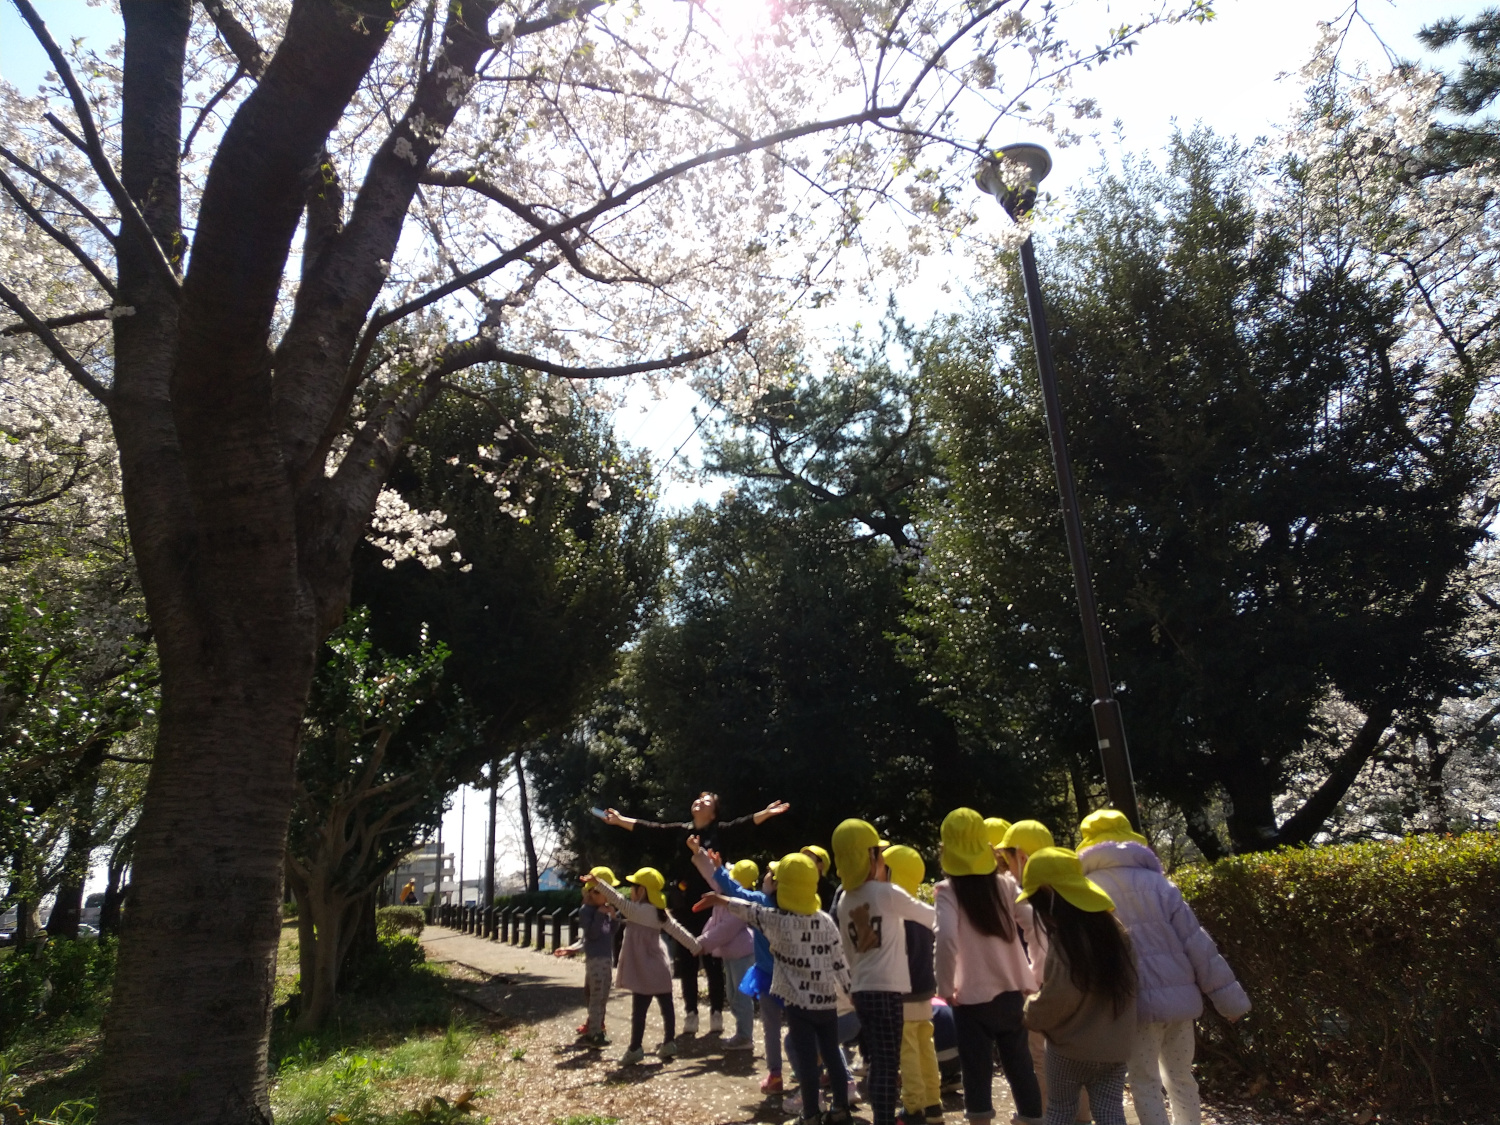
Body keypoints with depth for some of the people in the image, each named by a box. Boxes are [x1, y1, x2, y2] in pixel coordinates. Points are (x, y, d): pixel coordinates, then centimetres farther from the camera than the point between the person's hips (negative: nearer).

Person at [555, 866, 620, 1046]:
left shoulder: (606, 909, 9)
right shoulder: (587, 911, -11)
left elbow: (611, 932, 12)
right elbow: (592, 934, -19)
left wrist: (612, 917, -4)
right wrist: (600, 914, -21)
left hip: (607, 957, 7)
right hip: (596, 958, -7)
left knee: (601, 997, 14)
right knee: (596, 996, -5)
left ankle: (594, 1027, 26)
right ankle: (593, 1034, 1)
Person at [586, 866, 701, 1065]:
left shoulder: (640, 910, -16)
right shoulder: (659, 912, 8)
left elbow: (620, 901, -27)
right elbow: (678, 931, 11)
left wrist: (597, 883, -34)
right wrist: (696, 946, 20)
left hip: (645, 970, -8)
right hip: (659, 968, 8)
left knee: (639, 1010, -1)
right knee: (666, 1006, 12)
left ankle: (635, 1049, 5)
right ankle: (669, 1043, 19)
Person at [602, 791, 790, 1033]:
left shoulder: (720, 831, 0)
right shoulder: (680, 830, 8)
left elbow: (743, 823, -14)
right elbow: (649, 827, 5)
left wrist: (766, 813, -29)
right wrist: (620, 820, 0)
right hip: (685, 907, 3)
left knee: (713, 961, 4)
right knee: (686, 961, 9)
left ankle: (716, 1012, 16)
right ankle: (691, 1013, 20)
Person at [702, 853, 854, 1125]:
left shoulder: (777, 921, -12)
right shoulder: (827, 921, -1)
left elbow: (748, 910, 1)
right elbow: (839, 962, 2)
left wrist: (719, 899, 15)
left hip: (799, 1003, -4)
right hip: (828, 1001, 4)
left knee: (806, 1059, 4)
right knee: (832, 1055, 15)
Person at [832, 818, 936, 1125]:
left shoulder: (844, 901, 11)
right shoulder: (887, 893, -9)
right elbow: (931, 917, 3)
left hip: (862, 990, 7)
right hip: (886, 989, -7)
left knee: (877, 1065, 14)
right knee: (888, 1066, -4)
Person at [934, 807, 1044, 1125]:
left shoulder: (948, 890, -10)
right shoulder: (1005, 883, 3)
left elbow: (947, 938, -24)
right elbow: (1035, 924, 0)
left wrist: (946, 987, -14)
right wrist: (1032, 976, 11)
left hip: (972, 996, -4)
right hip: (1011, 992, 4)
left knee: (977, 1074, 5)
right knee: (1020, 1066, 17)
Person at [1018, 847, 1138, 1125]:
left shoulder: (1063, 941, -22)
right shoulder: (1112, 926, 2)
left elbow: (1057, 997, -23)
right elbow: (1125, 984, 13)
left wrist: (1031, 1013, -2)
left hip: (1071, 1048, -6)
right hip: (1115, 1045, 6)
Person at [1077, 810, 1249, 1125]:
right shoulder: (1158, 883, 2)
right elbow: (1196, 942, 0)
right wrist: (1229, 997, 5)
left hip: (1136, 1001, -3)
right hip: (1178, 995, 3)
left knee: (1145, 1082, 9)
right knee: (1180, 1077, 20)